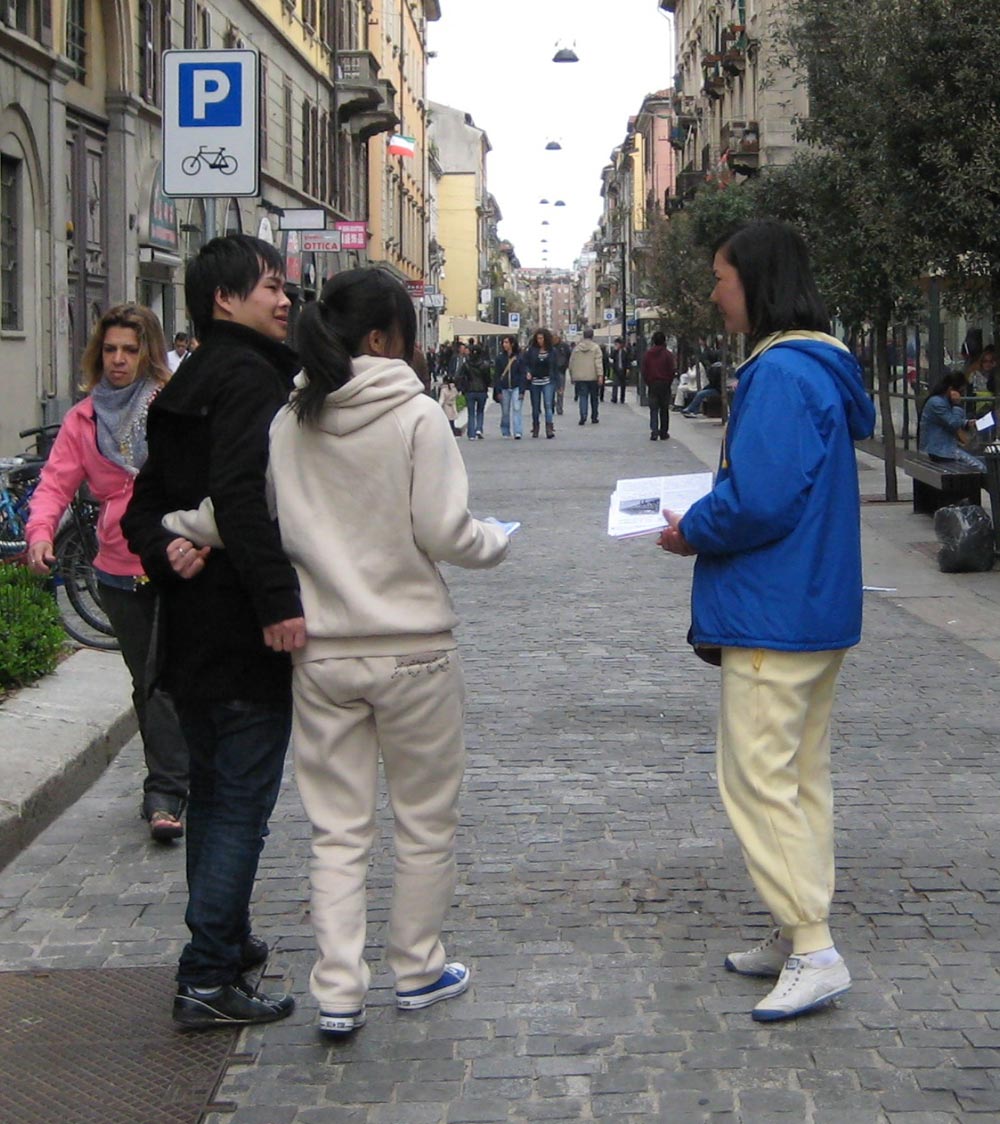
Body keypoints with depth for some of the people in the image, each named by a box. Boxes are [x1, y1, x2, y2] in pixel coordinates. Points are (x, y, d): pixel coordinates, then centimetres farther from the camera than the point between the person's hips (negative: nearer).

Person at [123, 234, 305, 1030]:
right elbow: (240, 493, -30)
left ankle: (225, 941, 35)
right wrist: (278, 599, -32)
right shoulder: (251, 377, -15)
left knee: (215, 793, 21)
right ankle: (208, 979, 0)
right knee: (242, 805, -3)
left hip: (191, 633, 10)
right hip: (244, 635, -10)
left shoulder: (189, 386, 15)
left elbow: (146, 505, 14)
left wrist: (167, 548, -5)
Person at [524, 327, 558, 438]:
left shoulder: (552, 351, 2)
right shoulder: (532, 350, 2)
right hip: (534, 382, 2)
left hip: (548, 382, -2)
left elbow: (555, 367, 5)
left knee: (548, 405, -13)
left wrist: (555, 381, 3)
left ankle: (549, 428, -18)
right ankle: (535, 428, 22)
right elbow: (526, 363, 4)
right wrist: (527, 372, -16)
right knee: (535, 407, 11)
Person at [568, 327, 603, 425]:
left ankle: (583, 416, -21)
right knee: (594, 398, 12)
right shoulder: (595, 348, -4)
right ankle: (594, 418, 19)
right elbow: (599, 363, -12)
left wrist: (572, 376, 21)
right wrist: (600, 376, -14)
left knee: (582, 397, -1)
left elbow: (571, 363, 11)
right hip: (592, 377, -2)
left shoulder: (576, 348, 6)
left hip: (580, 378, 2)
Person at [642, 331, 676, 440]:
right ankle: (663, 433, 10)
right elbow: (672, 370, -6)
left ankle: (654, 431, -14)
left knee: (653, 409, 2)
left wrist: (647, 382, 12)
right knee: (664, 409, 8)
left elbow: (644, 370, 4)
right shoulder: (668, 354, -8)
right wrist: (669, 380, 9)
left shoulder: (648, 354, 1)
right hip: (665, 384, -1)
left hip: (652, 384, 1)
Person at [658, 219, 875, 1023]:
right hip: (818, 608, 10)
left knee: (759, 780, -5)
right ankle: (798, 935, 25)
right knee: (802, 775, 15)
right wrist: (707, 519, 12)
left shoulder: (779, 373, -20)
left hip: (772, 618, -10)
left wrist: (692, 531, -8)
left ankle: (814, 954, -3)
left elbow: (758, 499, -25)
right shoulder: (823, 367, 13)